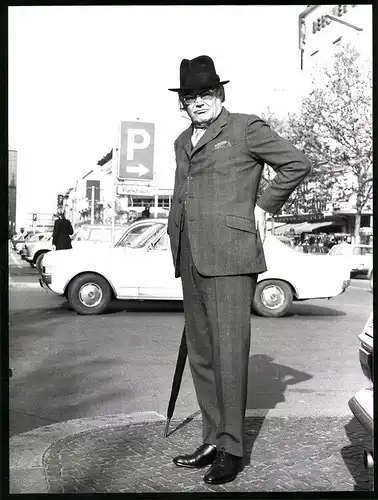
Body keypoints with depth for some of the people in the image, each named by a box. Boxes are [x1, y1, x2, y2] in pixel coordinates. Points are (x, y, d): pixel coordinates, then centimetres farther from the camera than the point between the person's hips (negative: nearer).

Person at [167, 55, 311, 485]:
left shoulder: (246, 128, 2)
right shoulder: (182, 142, 21)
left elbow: (298, 163, 4)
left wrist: (264, 207, 1)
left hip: (230, 255, -7)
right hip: (190, 258, 7)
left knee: (229, 350, -8)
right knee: (200, 353, 9)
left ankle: (232, 449, 3)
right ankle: (213, 441, 19)